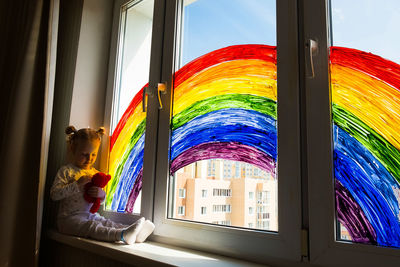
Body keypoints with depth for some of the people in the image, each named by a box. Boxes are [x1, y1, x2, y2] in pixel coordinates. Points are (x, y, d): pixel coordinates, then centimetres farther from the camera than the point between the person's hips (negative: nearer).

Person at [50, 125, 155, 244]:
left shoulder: (95, 173, 14)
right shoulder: (66, 171, -2)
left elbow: (101, 201, 19)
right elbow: (54, 194, -12)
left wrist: (101, 194, -7)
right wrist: (77, 184, -20)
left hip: (91, 216, 6)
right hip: (70, 218, -6)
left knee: (108, 223, -20)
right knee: (91, 226, -33)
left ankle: (135, 234, -43)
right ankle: (121, 235, -57)